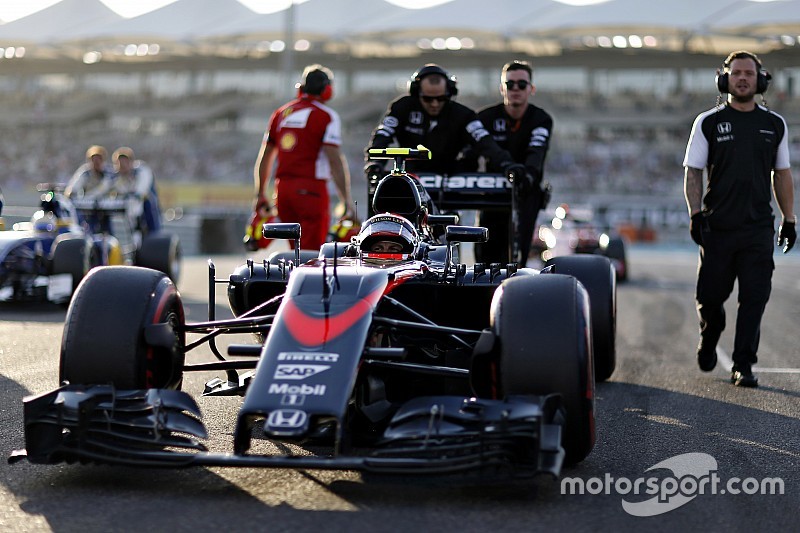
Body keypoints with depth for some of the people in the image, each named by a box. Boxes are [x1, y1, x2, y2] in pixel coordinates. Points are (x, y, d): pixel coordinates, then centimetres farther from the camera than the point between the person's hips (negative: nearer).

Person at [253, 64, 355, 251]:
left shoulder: (281, 113, 15)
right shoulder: (327, 116, -3)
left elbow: (264, 157, 18)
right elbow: (335, 160, -11)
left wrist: (260, 194, 26)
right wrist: (347, 200, -10)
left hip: (282, 188, 6)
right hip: (310, 189, -6)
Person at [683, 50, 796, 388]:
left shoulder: (775, 125, 10)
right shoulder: (708, 123, 4)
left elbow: (782, 175, 16)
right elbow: (692, 172, 3)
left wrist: (789, 220, 12)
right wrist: (695, 213, -9)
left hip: (758, 228, 1)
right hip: (718, 227, -1)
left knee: (754, 298, -5)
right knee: (710, 296, 4)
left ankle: (743, 367, 2)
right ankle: (709, 340, 34)